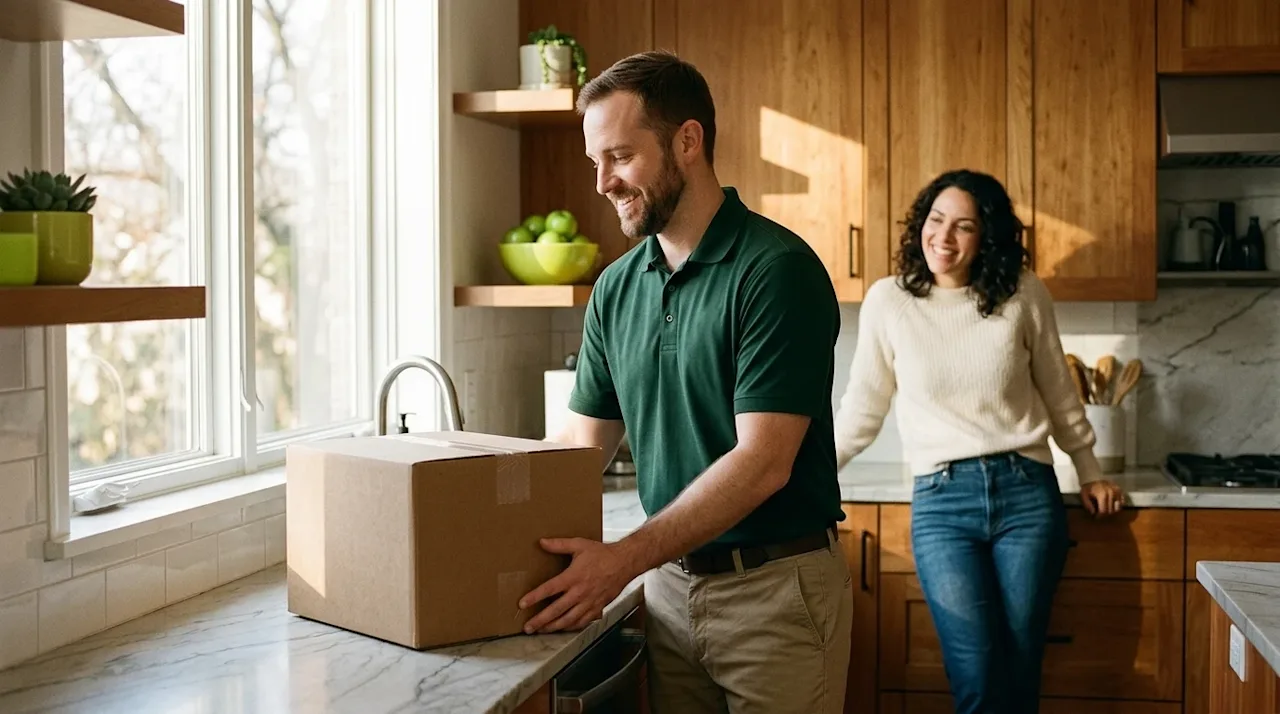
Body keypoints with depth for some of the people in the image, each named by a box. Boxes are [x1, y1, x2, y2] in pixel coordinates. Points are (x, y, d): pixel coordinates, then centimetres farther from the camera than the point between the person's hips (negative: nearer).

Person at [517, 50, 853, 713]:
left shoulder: (776, 269, -16)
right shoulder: (615, 287, 5)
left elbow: (762, 462, -21)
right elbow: (584, 441, 10)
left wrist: (624, 559, -25)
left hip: (777, 585, -6)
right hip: (671, 581, 6)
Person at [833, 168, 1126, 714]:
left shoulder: (1024, 295, 2)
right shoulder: (888, 301, -1)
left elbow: (1058, 392, 14)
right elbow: (862, 407, 9)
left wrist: (1089, 474, 20)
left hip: (1027, 492, 1)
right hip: (941, 500, -1)